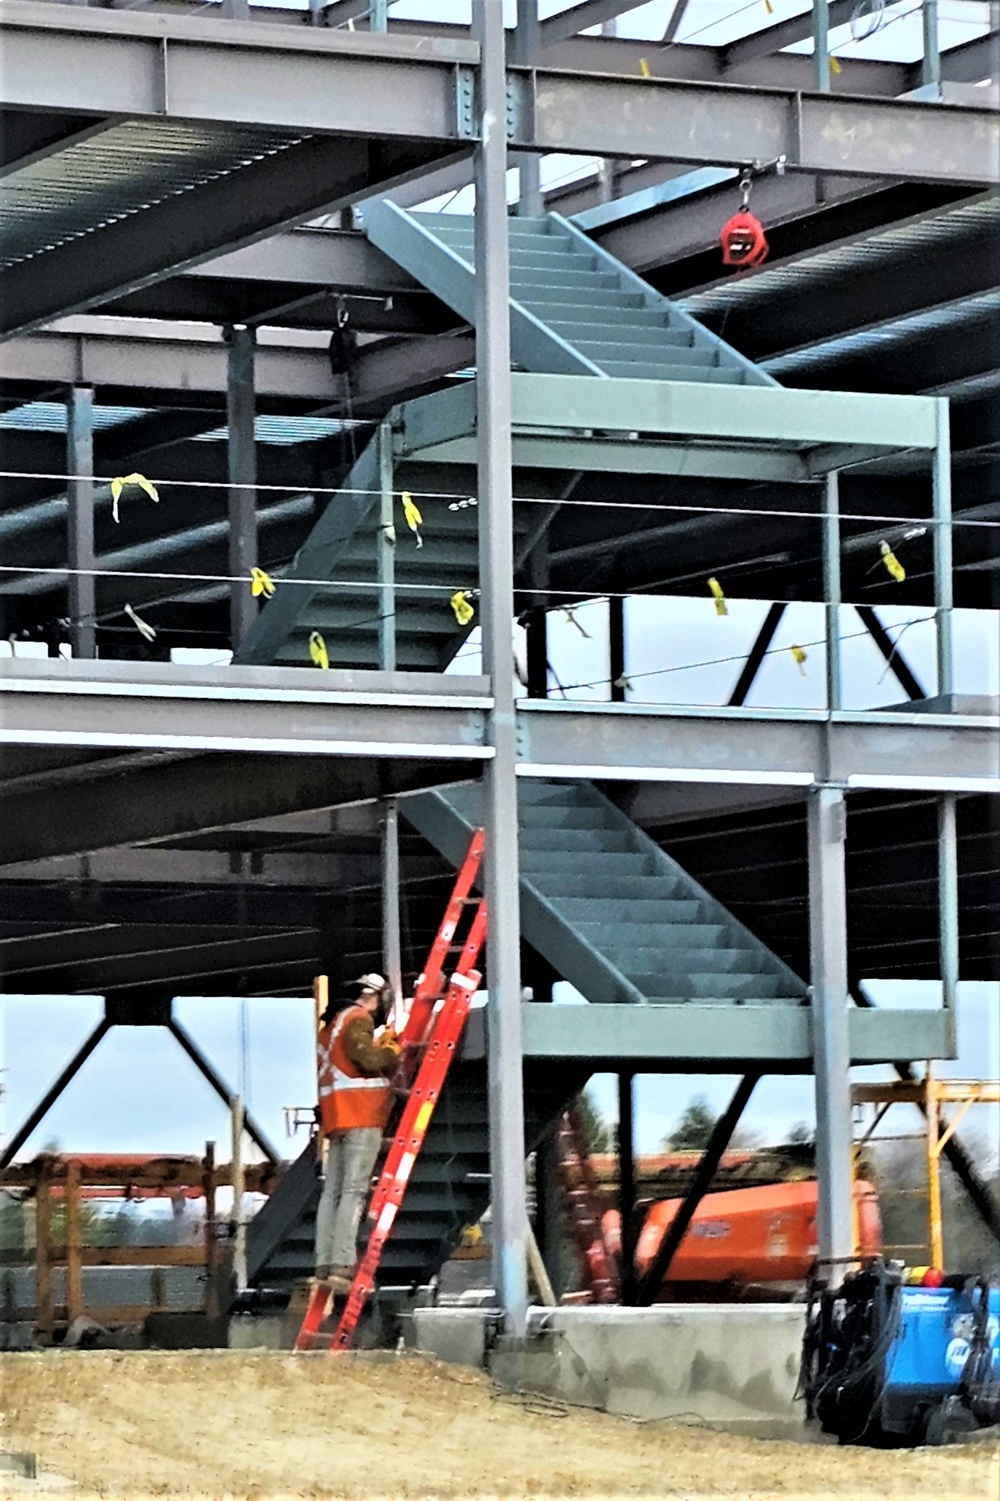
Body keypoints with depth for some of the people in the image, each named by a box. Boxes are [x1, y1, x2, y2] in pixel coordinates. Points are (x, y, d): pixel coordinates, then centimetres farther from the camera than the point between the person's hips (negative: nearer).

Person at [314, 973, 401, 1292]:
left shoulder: (333, 1023, 24)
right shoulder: (358, 1020, -7)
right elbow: (370, 1059, -20)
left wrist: (382, 1046, 18)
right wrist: (394, 1049, -3)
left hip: (336, 1117, 10)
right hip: (360, 1115, -10)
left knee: (332, 1191, 6)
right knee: (354, 1190, -14)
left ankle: (325, 1265, 2)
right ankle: (342, 1265, -21)